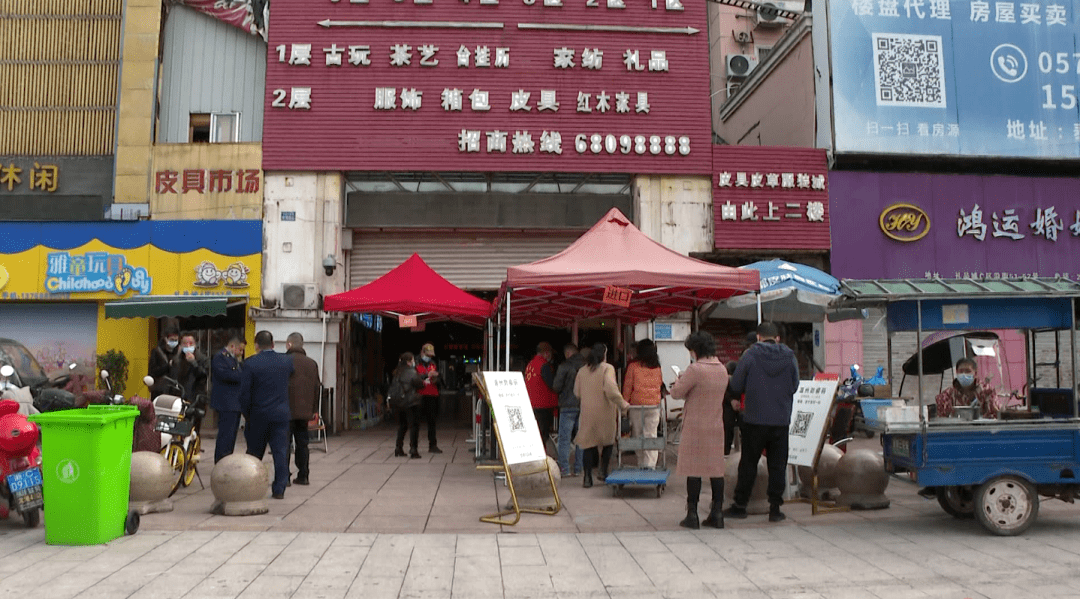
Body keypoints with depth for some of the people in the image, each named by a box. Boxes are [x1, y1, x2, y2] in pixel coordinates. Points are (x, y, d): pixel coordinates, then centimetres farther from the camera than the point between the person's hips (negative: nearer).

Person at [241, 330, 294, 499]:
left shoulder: (250, 363, -9)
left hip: (258, 414, -1)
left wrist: (246, 414, 3)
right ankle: (279, 489, 1)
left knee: (254, 453, 13)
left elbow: (245, 392, -7)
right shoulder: (286, 361, -1)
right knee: (280, 452, 2)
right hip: (281, 414, 1)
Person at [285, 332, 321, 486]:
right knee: (302, 444, 11)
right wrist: (313, 409, 19)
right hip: (305, 411, 5)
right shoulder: (312, 363, 9)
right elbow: (318, 387, 12)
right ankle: (303, 475, 13)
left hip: (287, 410, -5)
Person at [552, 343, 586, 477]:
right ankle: (578, 469, 11)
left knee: (564, 439, 0)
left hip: (568, 406, -5)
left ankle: (564, 469, -3)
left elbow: (556, 387, -5)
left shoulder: (564, 366, -8)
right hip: (584, 406, 5)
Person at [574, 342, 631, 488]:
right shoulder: (607, 368, -9)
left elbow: (577, 392, 11)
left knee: (588, 444, 7)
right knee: (607, 441, 17)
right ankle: (603, 472, 13)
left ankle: (587, 477, 3)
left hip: (587, 412, 3)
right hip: (605, 412, -3)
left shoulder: (582, 371, 5)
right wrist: (623, 404, -10)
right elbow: (611, 390, -20)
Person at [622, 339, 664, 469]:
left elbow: (627, 387, -2)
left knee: (638, 436, 11)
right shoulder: (657, 368, 3)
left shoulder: (633, 366, -4)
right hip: (654, 406, 1)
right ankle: (650, 465, -8)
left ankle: (641, 465, 17)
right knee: (651, 436, 1)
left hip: (636, 405, -1)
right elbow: (660, 384, 13)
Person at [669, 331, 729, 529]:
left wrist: (679, 380, 9)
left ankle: (692, 514, 4)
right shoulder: (722, 369, 8)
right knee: (716, 469, 9)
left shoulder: (695, 369, -15)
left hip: (696, 426, -6)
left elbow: (676, 393, -10)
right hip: (716, 426, 6)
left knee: (694, 469, 0)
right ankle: (717, 513, 13)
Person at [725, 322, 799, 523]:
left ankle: (740, 505, 15)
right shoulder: (789, 357, 0)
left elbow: (736, 385, -6)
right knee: (777, 465, 10)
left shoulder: (750, 355, -8)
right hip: (781, 421, 2)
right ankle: (775, 508, 11)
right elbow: (794, 386, 7)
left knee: (748, 463, 8)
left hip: (755, 419, -2)